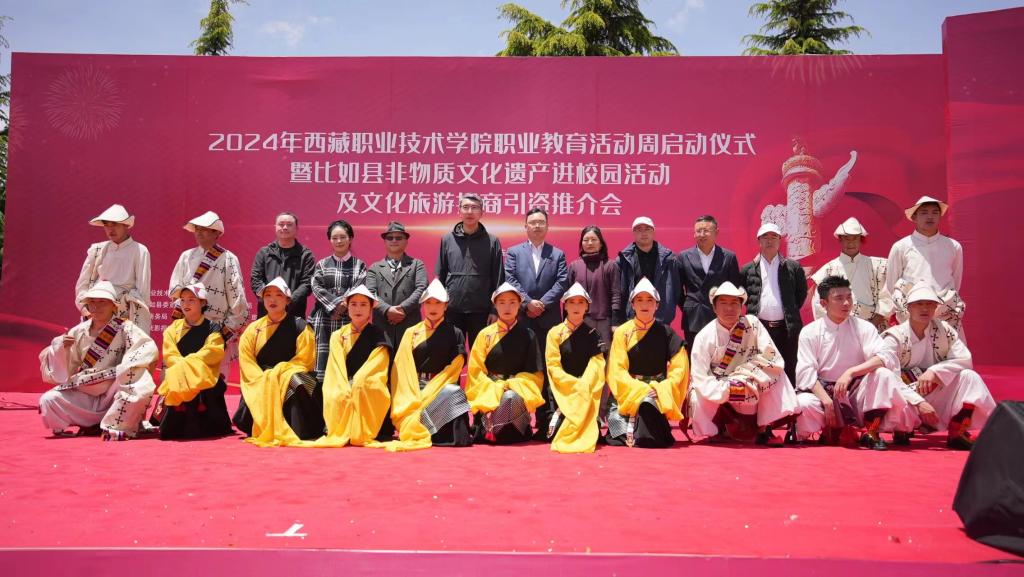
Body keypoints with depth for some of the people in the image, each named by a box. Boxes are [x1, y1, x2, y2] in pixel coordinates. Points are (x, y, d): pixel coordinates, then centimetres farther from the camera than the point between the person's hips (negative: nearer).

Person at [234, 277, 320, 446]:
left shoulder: (300, 326, 2)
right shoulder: (253, 329, 10)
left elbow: (304, 361, -5)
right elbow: (246, 363, 1)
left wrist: (275, 374, -17)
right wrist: (264, 381, -17)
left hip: (291, 379, -2)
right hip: (259, 383, 2)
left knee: (295, 383, -35)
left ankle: (298, 433, -25)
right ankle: (265, 431, 4)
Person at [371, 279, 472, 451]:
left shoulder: (454, 334, 8)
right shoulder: (411, 333, 12)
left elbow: (454, 369, -1)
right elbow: (402, 369, 5)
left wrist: (428, 393, -12)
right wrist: (411, 396, -11)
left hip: (442, 386, -1)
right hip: (415, 388, 1)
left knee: (452, 393, -33)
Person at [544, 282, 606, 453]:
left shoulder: (592, 334, 6)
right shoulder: (555, 333, 1)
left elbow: (597, 365, -3)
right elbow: (554, 368, -5)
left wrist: (583, 386, -19)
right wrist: (577, 384, -17)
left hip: (587, 393, 2)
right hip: (563, 392, -2)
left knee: (590, 434, -17)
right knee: (554, 434, -22)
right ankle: (558, 417, 8)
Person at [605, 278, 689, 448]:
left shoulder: (666, 332, 0)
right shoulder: (622, 332, 0)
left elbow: (679, 369, -3)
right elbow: (617, 371, -7)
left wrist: (660, 390, -18)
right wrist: (641, 389, -21)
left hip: (657, 389, -1)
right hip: (628, 389, 1)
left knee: (648, 402, -34)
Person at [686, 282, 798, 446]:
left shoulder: (752, 324, -12)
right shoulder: (705, 336, -16)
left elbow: (773, 360, -18)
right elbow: (699, 378, -21)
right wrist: (728, 389, -32)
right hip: (717, 396, -1)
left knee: (775, 374, -20)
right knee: (697, 399, -31)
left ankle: (764, 429, -9)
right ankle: (716, 432, 2)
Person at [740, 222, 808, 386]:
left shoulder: (793, 267, 7)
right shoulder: (748, 269, 7)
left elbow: (801, 293, 13)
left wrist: (791, 312, 7)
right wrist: (752, 309, 5)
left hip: (786, 328, 0)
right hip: (758, 328, 0)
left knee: (789, 371, 4)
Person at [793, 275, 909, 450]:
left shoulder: (864, 328, 2)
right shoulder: (809, 332, -2)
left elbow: (882, 358, -14)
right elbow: (806, 372, -10)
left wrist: (850, 373, -28)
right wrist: (827, 401, -22)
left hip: (856, 391, 1)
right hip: (823, 390, -1)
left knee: (884, 375, -26)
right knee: (803, 403, -34)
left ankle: (871, 433, -13)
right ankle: (837, 429, -2)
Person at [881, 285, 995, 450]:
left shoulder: (944, 330, 0)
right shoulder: (894, 337, -13)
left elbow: (965, 359, -10)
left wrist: (934, 372, -24)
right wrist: (919, 403, -31)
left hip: (937, 401, 4)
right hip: (907, 402, -3)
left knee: (969, 377, -17)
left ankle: (957, 434, -7)